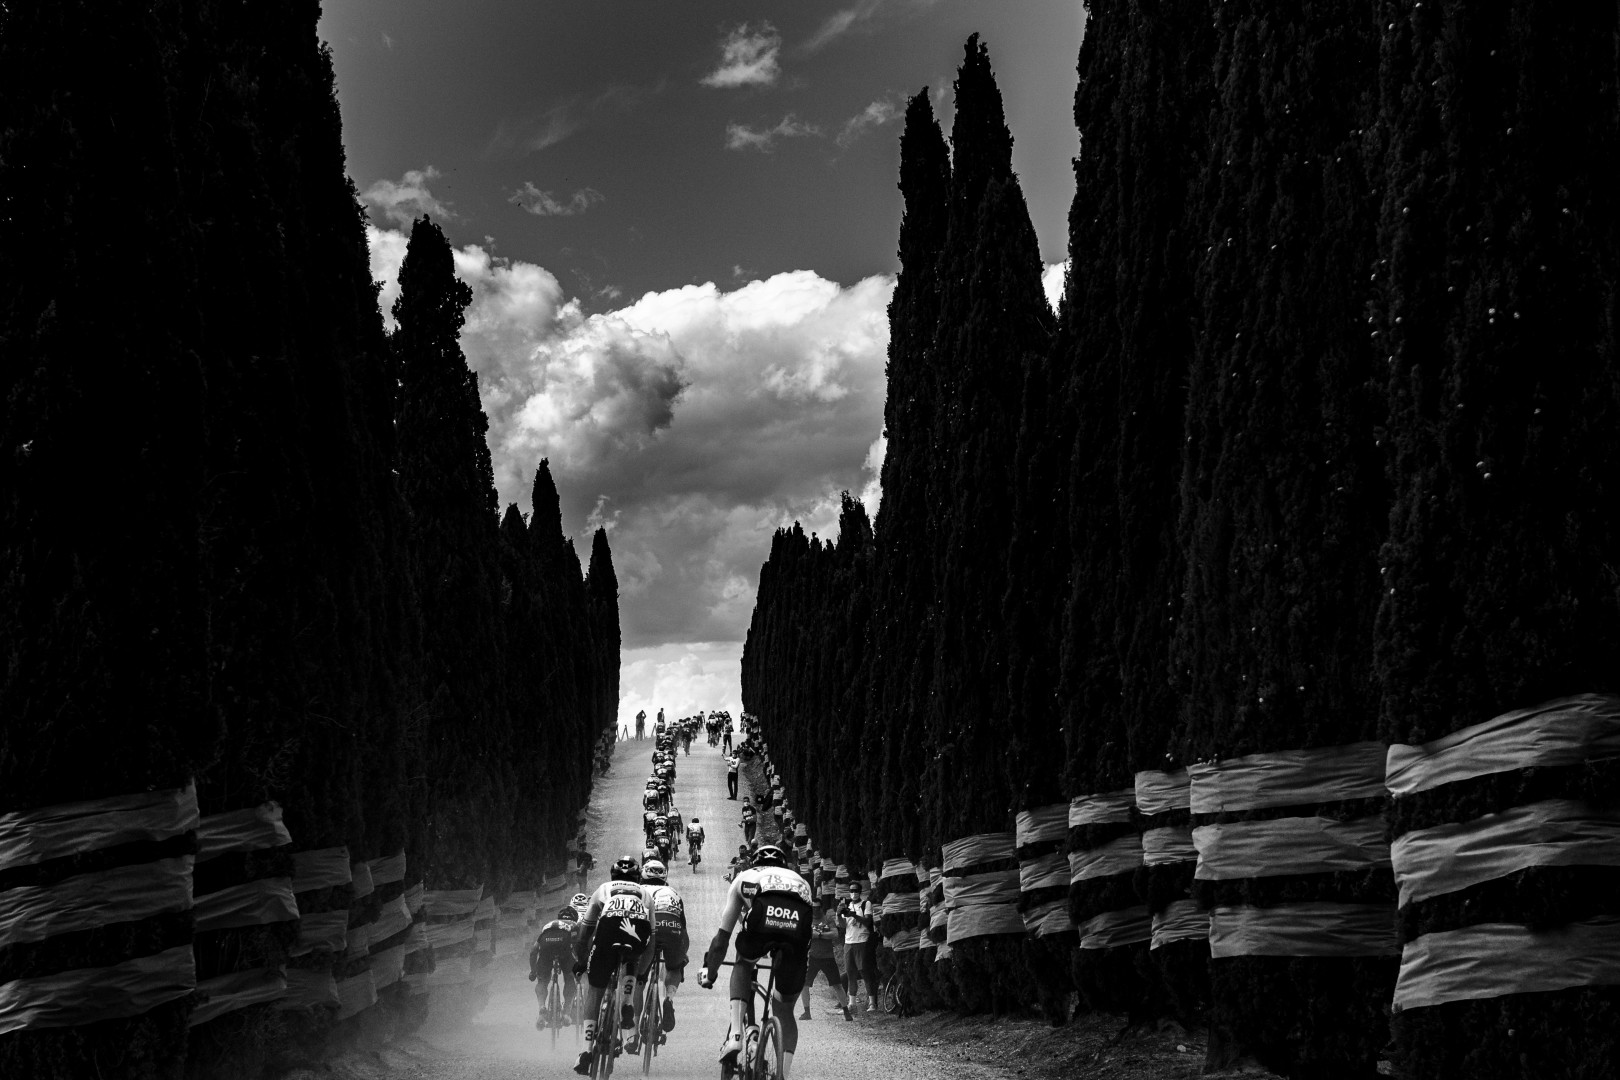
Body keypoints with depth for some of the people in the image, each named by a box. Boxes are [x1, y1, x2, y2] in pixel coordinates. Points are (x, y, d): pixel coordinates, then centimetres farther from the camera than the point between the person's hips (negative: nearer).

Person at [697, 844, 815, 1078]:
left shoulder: (745, 877, 38)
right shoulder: (801, 881, 43)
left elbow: (723, 934, 39)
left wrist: (710, 971, 48)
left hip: (762, 919, -2)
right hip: (798, 928, 2)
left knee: (743, 964, 32)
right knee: (785, 1010, 21)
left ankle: (735, 1034, 13)